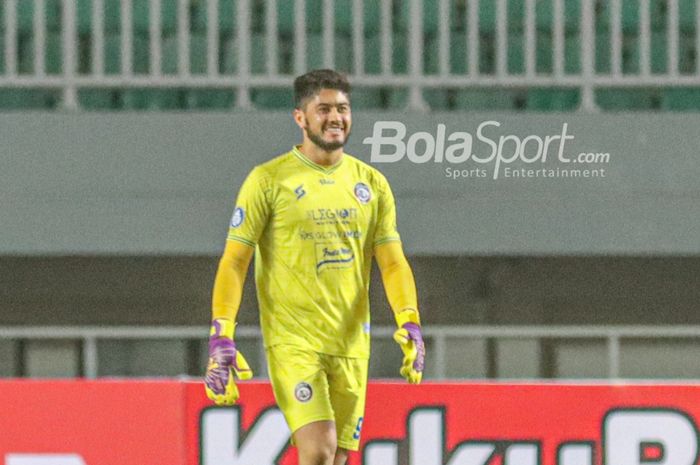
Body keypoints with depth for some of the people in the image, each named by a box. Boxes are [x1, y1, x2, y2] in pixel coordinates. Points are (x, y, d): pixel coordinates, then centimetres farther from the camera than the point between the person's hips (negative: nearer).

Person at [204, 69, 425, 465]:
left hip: (351, 343, 5)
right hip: (292, 341, -5)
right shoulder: (269, 180, -2)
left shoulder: (372, 183, 10)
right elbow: (234, 263, -3)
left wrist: (410, 324, -9)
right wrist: (222, 338, -12)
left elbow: (393, 262, 8)